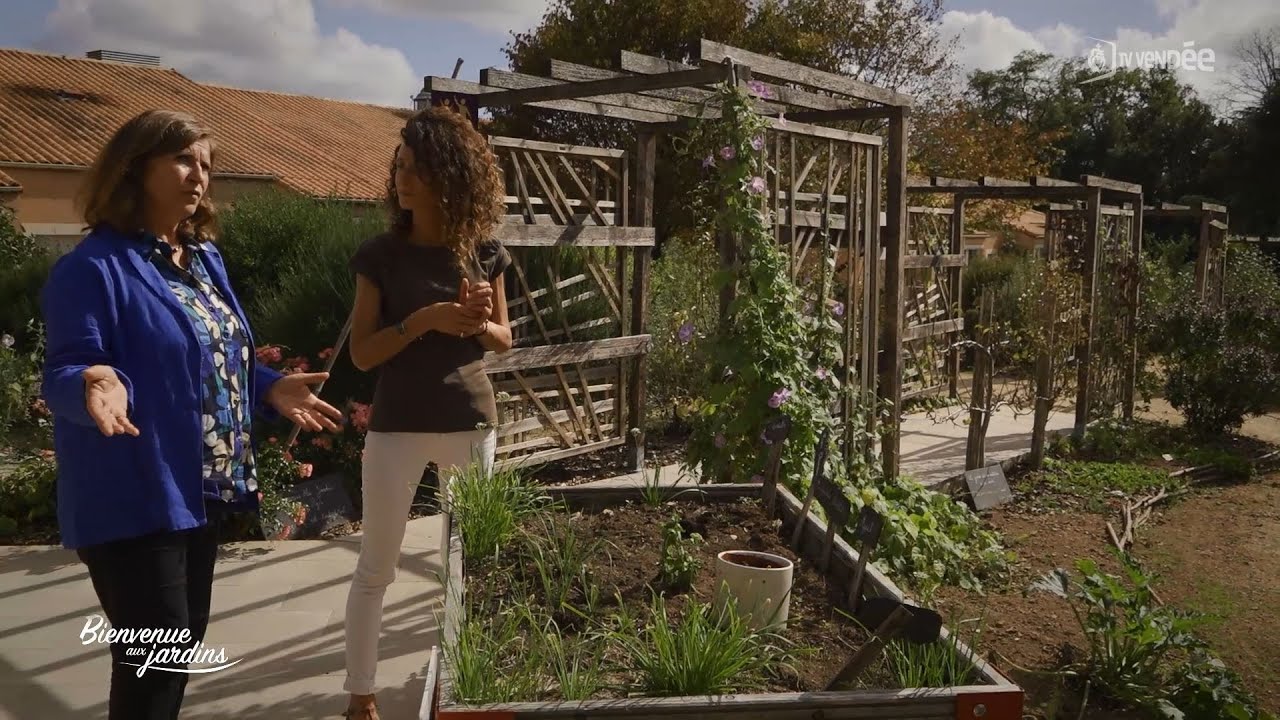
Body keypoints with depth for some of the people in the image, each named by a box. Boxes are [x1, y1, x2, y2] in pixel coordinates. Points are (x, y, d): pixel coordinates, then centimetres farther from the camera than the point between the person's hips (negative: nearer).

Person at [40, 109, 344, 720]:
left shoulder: (205, 259, 11)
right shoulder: (94, 266, -15)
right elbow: (64, 375, -19)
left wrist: (271, 389, 4)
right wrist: (98, 384, -40)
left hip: (200, 490, 9)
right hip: (134, 500, -8)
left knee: (185, 645, 19)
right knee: (157, 658, -4)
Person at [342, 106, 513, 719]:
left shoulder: (484, 250, -1)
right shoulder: (381, 254, -6)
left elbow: (503, 340, 8)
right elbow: (362, 354, -7)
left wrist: (478, 322, -14)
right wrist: (424, 320, -21)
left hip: (471, 422, 2)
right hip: (397, 427, -2)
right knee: (375, 567, 7)